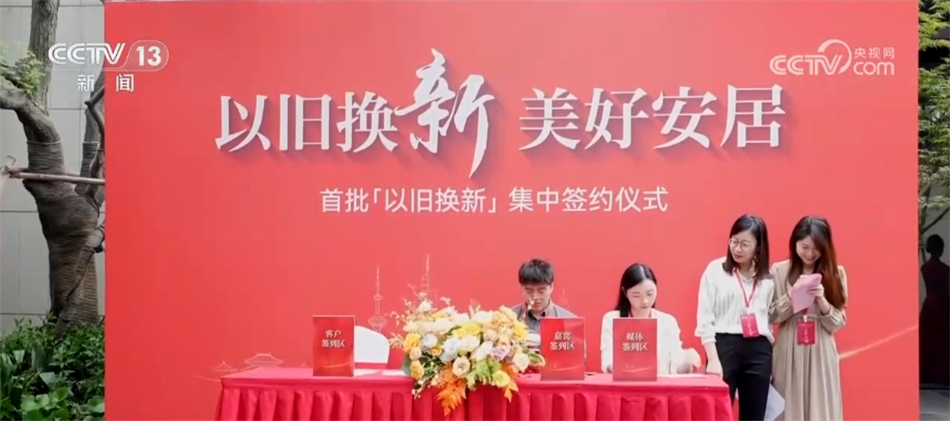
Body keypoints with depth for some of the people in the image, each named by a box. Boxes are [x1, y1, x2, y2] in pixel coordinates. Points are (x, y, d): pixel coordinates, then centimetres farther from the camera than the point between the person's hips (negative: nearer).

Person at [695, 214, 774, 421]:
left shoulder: (767, 279, 12)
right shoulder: (715, 270, 1)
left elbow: (770, 319, 15)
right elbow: (705, 319, -3)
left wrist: (772, 361, 10)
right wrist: (713, 359, -11)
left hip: (758, 350, 4)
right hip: (724, 346, -3)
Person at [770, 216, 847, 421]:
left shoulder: (836, 273, 5)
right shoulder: (779, 271, 2)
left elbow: (837, 324, 3)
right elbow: (770, 317, 2)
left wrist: (822, 301, -13)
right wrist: (789, 299, -14)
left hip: (820, 355, 1)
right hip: (788, 354, 0)